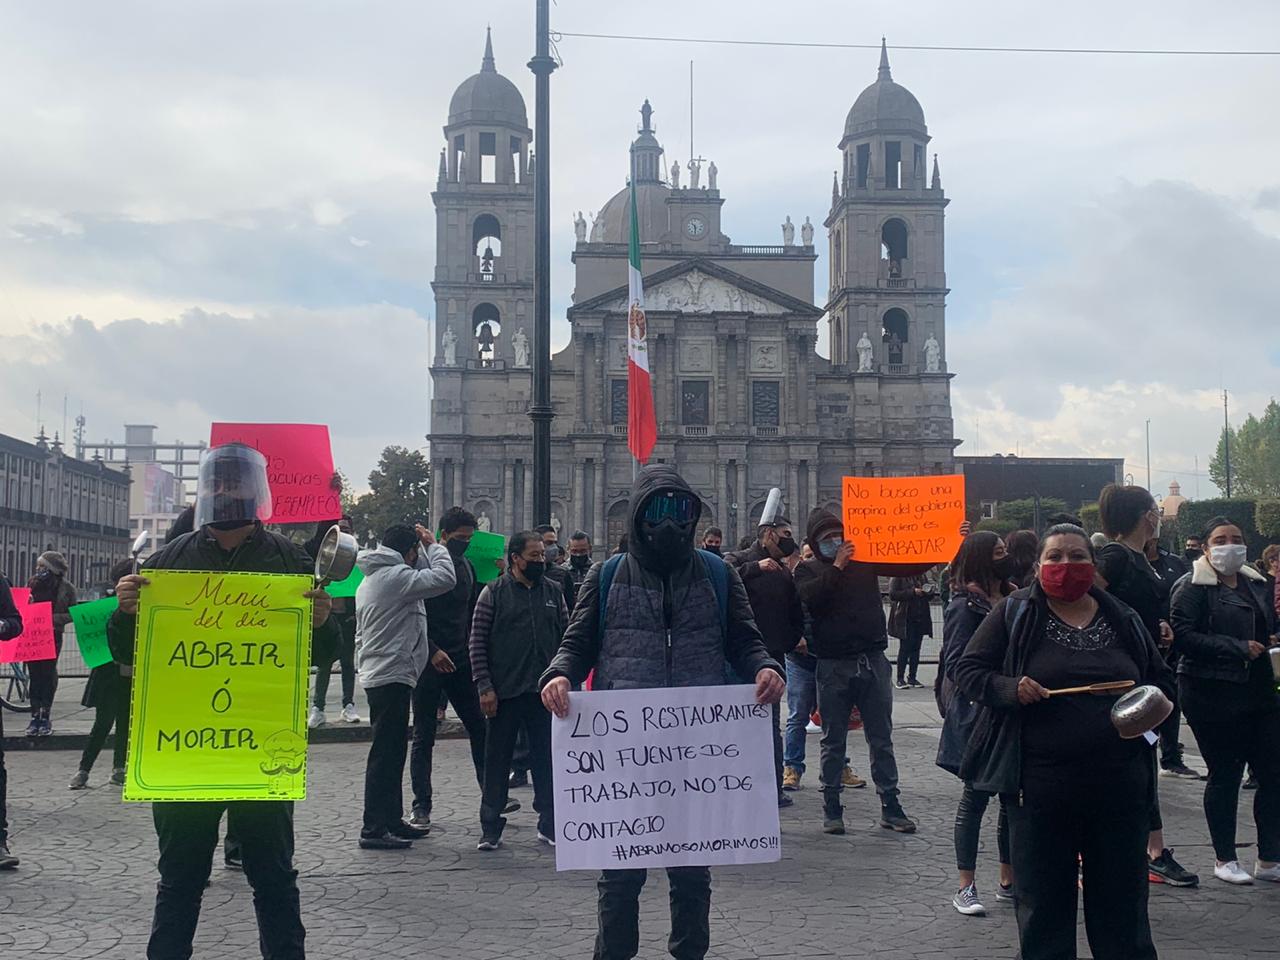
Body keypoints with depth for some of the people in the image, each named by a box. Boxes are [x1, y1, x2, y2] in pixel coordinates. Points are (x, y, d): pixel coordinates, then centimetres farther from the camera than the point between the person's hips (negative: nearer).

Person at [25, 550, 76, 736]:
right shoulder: (32, 583, 8)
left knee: (48, 674, 0)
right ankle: (35, 716, 8)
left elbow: (72, 614, -2)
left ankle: (45, 717, 7)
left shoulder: (66, 587, -2)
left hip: (53, 635, -3)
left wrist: (53, 618, -17)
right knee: (34, 675, 3)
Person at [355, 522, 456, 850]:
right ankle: (373, 829, -6)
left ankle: (392, 820, 23)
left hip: (375, 673, 10)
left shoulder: (369, 580, 17)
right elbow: (444, 578, -20)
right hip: (393, 676, -10)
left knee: (392, 752, 16)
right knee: (386, 753, -8)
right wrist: (432, 546, -4)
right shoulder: (396, 575, -14)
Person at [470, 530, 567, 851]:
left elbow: (567, 638, 11)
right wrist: (484, 687, -9)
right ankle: (491, 828, 14)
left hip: (544, 692, 3)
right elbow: (478, 642, -3)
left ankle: (550, 825, 18)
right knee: (497, 760, 5)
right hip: (504, 692, -3)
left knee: (547, 758, 7)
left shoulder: (553, 592, 8)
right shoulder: (494, 593, -2)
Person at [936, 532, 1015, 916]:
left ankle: (1009, 881, 22)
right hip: (979, 717, -7)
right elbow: (956, 665, -15)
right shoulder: (966, 607, -10)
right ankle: (966, 887, 10)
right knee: (976, 797, 0)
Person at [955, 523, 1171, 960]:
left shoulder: (1123, 620, 9)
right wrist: (1010, 689, -17)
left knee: (1122, 898, 11)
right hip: (1041, 786, -2)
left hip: (1119, 785, 2)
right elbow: (968, 669, 1)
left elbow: (1162, 679, 20)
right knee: (1044, 903, 9)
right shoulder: (1014, 613, 0)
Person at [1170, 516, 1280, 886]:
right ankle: (1225, 859, 16)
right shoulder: (1192, 587, -8)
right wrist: (1238, 648, -20)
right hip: (1212, 693, -6)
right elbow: (1184, 636, -18)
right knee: (1225, 775, 2)